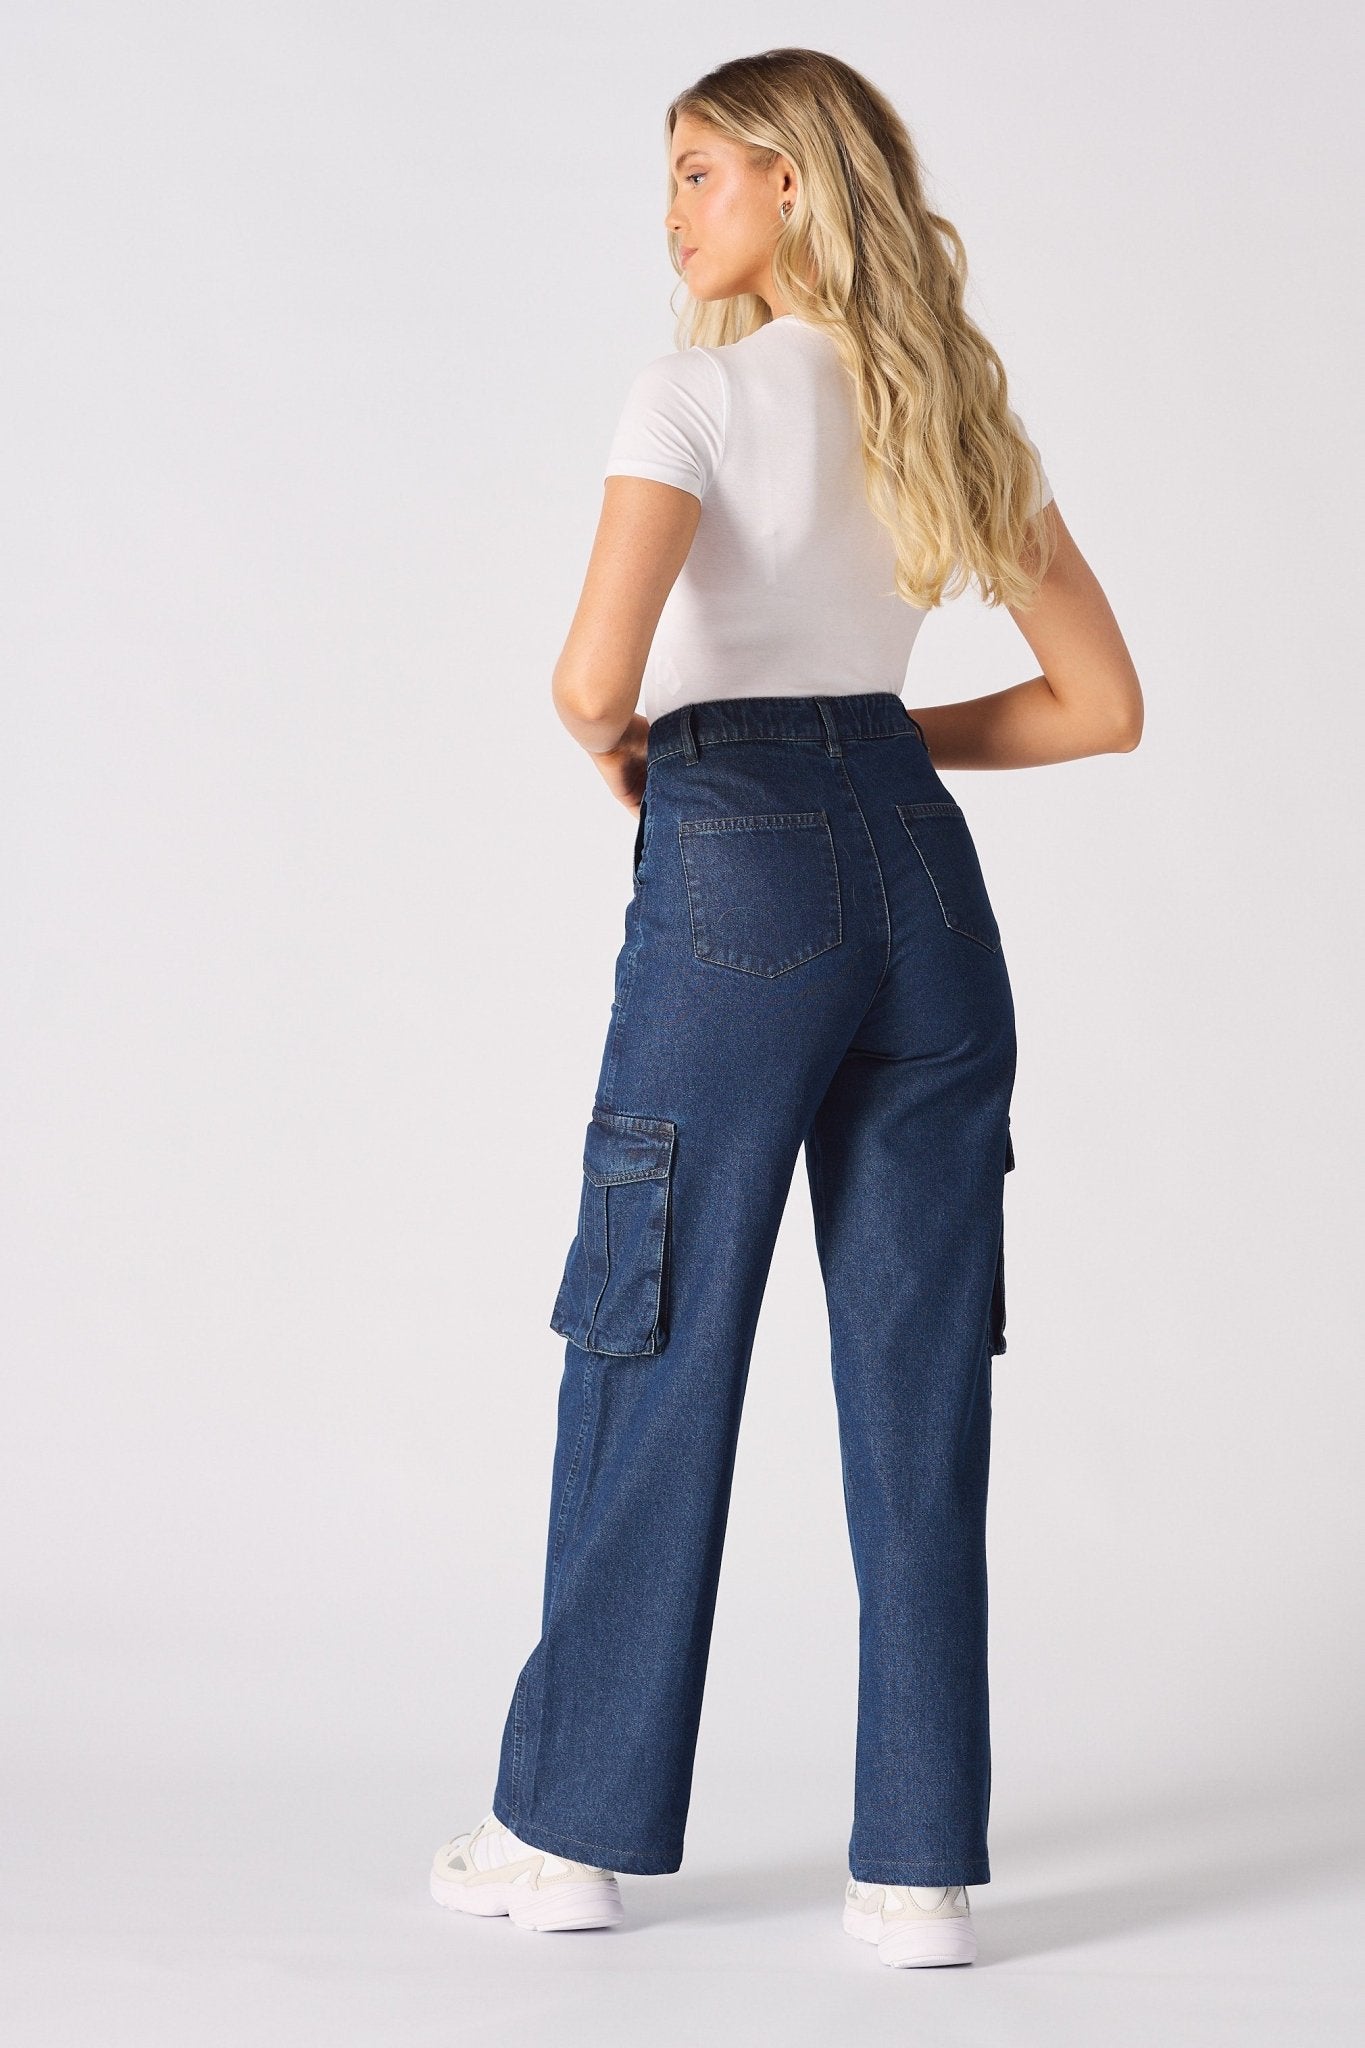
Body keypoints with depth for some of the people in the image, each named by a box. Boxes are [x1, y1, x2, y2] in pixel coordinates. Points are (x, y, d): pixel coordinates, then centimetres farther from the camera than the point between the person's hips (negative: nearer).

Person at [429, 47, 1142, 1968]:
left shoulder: (703, 392, -7)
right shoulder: (956, 406, 11)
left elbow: (596, 676, -21)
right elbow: (1099, 705, 12)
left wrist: (611, 745, 1)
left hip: (739, 874, -5)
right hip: (927, 876, 5)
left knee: (659, 1357, 5)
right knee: (920, 1375, 6)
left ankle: (575, 1825, 16)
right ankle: (921, 1860, 9)